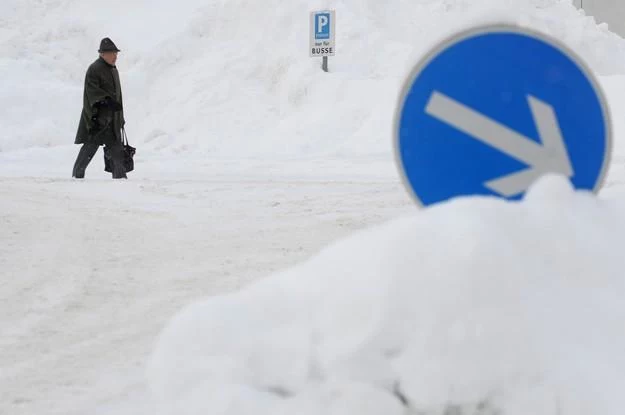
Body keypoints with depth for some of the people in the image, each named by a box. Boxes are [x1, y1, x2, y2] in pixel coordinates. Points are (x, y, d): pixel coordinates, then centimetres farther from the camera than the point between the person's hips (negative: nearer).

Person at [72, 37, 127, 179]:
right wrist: (107, 101, -32)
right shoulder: (94, 69, -10)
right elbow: (93, 92, -19)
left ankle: (120, 176, 5)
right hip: (97, 118, -9)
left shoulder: (113, 70, 19)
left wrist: (120, 118, 24)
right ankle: (77, 174, 3)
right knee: (90, 146, -5)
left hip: (112, 119, 9)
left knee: (116, 149, 4)